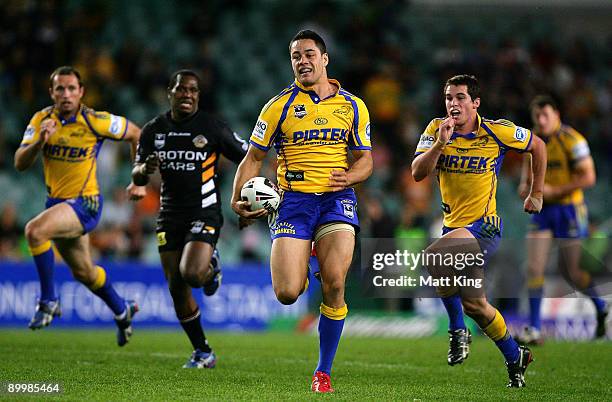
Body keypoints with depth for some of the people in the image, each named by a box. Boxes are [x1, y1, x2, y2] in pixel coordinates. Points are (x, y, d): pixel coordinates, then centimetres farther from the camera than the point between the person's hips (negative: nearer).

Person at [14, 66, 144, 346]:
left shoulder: (95, 121, -16)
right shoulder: (41, 120, -4)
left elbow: (137, 135, -2)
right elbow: (20, 163, -9)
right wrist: (39, 142, -28)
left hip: (85, 203, -6)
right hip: (56, 202, 6)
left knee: (35, 230, -31)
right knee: (83, 272, 19)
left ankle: (49, 300, -17)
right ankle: (122, 310, 45)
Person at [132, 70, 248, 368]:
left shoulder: (213, 127, -6)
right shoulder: (154, 130, 3)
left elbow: (248, 159, 1)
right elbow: (137, 178, 3)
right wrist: (145, 169, -20)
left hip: (205, 214, -4)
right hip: (170, 217, 4)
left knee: (191, 274, -26)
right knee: (177, 289, 3)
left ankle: (211, 266, 13)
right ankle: (203, 353, 19)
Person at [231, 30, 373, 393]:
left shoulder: (352, 106, 10)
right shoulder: (280, 106, 5)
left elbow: (365, 159, 16)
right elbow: (253, 158, 7)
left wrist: (350, 176, -7)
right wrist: (238, 199, -9)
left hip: (337, 199, 1)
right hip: (293, 199, -1)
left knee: (334, 285, -15)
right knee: (287, 294, -13)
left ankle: (323, 373, 1)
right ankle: (301, 270, 27)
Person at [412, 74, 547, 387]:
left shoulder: (497, 132, -9)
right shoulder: (436, 129, -1)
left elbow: (537, 146, 9)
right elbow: (417, 173, -11)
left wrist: (536, 193, 12)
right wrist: (440, 144, -25)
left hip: (484, 225, -6)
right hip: (453, 225, 6)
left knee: (435, 255, -33)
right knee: (474, 304, 11)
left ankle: (457, 330, -16)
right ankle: (515, 357, 32)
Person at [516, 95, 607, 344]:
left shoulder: (572, 140, -15)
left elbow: (588, 177, -17)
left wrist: (554, 190, -20)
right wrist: (525, 184, -1)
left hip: (569, 209, -5)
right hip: (542, 211, 5)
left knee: (571, 272, 3)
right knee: (534, 268, -7)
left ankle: (601, 308, 32)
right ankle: (534, 330, -3)